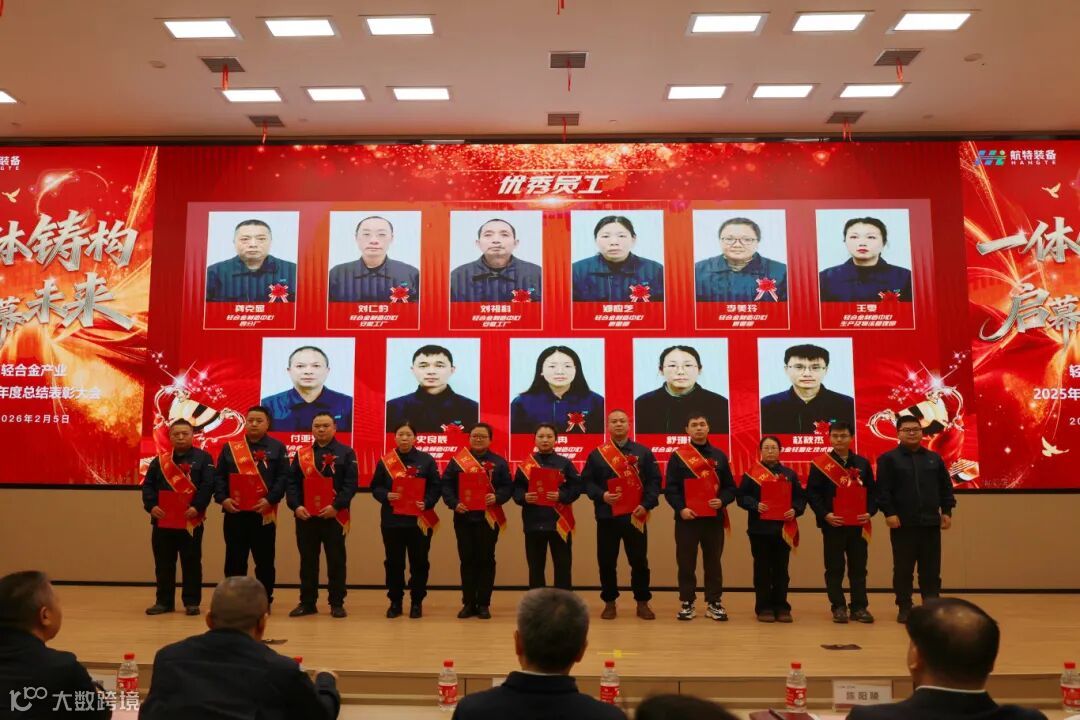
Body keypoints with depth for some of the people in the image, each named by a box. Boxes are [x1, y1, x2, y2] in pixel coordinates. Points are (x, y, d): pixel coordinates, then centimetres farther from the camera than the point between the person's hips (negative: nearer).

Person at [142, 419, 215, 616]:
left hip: (191, 519, -3)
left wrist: (197, 507, -21)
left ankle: (192, 602, 10)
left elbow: (208, 485, -9)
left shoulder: (203, 458, 1)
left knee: (191, 562, 2)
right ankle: (164, 601, 20)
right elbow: (148, 486, 6)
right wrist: (151, 506, -11)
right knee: (163, 563, 10)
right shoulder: (159, 461, 12)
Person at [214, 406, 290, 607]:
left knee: (264, 559, 4)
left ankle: (265, 600, 14)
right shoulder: (230, 447, 10)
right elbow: (219, 476, 6)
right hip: (235, 512, 2)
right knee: (234, 559, 6)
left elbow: (283, 478, -3)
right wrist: (223, 498, -11)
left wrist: (270, 500, -16)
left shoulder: (277, 448, 4)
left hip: (264, 513, -2)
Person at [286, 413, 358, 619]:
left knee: (336, 561, 3)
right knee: (307, 561, 9)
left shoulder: (346, 453, 1)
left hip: (334, 516, -3)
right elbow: (292, 483, 5)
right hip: (305, 516, 3)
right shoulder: (301, 454, 10)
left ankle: (337, 603, 12)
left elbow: (351, 484, -7)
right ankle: (307, 603, 19)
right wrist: (296, 506, -10)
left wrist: (336, 506, -17)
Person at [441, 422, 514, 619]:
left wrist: (497, 497, -19)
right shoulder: (457, 460, 7)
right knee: (467, 560, 5)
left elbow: (508, 486, 0)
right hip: (464, 517, 1)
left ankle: (484, 604, 10)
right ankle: (468, 603, 14)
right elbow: (446, 484, 1)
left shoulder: (499, 462, 5)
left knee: (486, 560, 2)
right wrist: (454, 503, -14)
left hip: (488, 518, -1)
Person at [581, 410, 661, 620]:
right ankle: (609, 602, 18)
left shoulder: (644, 452, 6)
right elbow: (587, 481, 2)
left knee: (639, 561, 4)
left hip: (635, 516, 0)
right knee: (606, 561, 5)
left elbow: (654, 481, 1)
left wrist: (646, 504, -11)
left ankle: (642, 603, 17)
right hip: (607, 516, 0)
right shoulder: (596, 454, 6)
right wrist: (602, 495, -15)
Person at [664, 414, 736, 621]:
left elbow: (730, 487, 10)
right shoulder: (678, 456, 1)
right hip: (687, 518, -2)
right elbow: (670, 488, -3)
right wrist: (680, 508, -17)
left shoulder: (719, 456, 10)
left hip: (714, 518, 2)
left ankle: (714, 603, 17)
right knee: (686, 563, 3)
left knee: (713, 562, 8)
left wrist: (722, 501, -10)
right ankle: (687, 603, 13)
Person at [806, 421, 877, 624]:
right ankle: (838, 607, 12)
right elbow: (812, 493, -5)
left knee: (858, 567, 7)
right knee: (834, 568, 3)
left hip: (858, 524, 3)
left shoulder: (862, 463, 8)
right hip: (832, 525, -3)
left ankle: (860, 607, 15)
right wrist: (825, 514, -15)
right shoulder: (820, 464, -2)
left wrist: (870, 512, -6)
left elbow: (872, 491, 10)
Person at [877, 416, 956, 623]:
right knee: (903, 569, 4)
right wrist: (889, 513, -15)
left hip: (931, 523, 3)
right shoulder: (888, 459, -1)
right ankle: (904, 608, 13)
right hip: (902, 524, -3)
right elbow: (883, 490, -7)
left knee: (931, 569, 7)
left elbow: (946, 487, 14)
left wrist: (947, 511, 5)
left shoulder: (934, 458, 12)